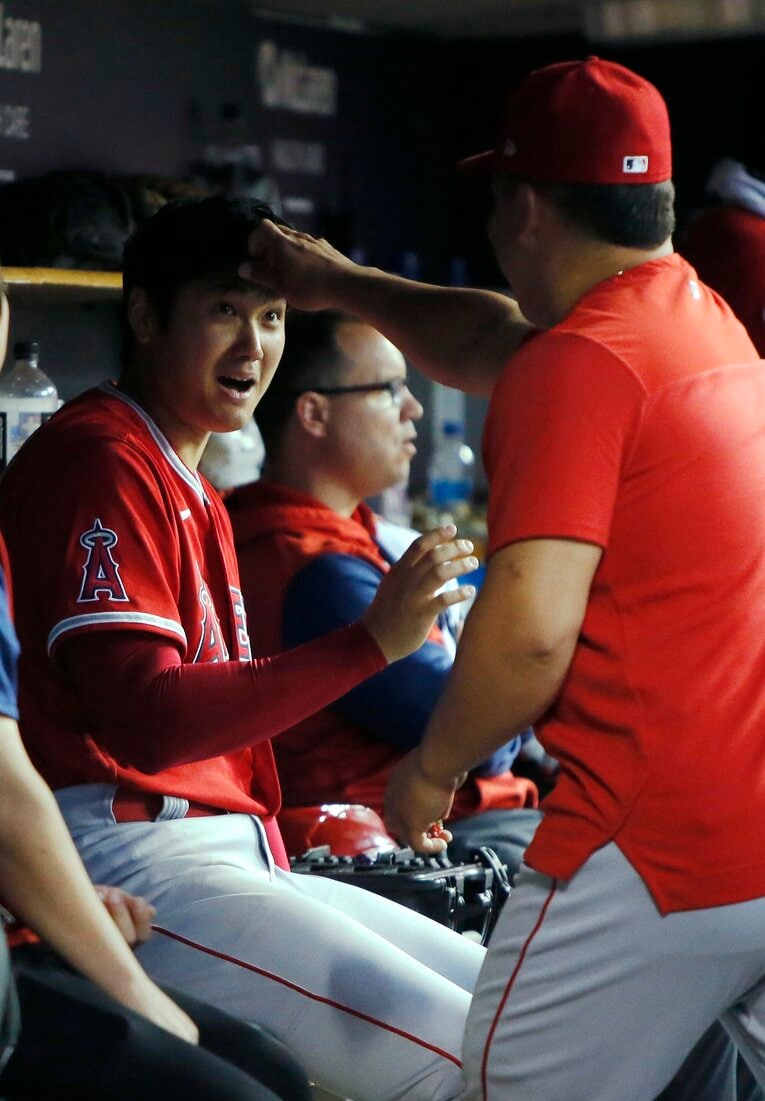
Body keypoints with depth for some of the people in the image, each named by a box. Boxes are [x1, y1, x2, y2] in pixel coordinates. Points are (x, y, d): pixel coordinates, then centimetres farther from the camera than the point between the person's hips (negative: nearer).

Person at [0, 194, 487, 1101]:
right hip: (128, 858, -10)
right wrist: (373, 640, -24)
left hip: (228, 854, 10)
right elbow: (144, 718, -20)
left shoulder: (190, 491, 25)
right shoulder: (102, 460, -9)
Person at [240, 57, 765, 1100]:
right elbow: (497, 340, 31)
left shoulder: (575, 366, -13)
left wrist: (431, 767, -4)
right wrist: (344, 284, 42)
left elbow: (531, 629, -21)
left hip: (661, 845, -8)